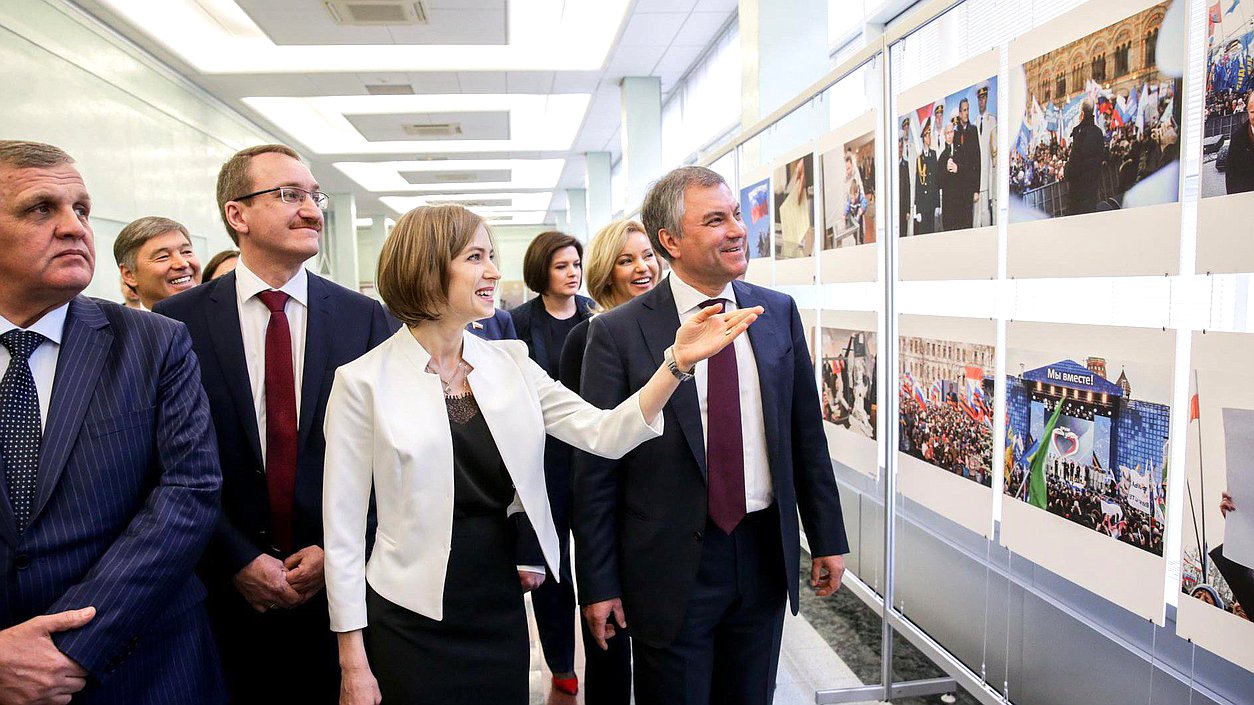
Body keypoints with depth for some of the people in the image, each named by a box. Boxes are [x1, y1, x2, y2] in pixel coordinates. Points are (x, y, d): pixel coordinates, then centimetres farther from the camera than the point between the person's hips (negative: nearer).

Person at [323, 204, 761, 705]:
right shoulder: (365, 381, -10)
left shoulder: (509, 362, 2)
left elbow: (604, 433, -5)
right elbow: (343, 528, -7)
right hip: (411, 622, -3)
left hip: (503, 610, 4)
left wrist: (678, 361, -17)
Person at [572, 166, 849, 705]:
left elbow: (806, 434, 7)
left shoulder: (778, 313, 1)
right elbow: (595, 470, -8)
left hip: (765, 554, 4)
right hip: (672, 565, -3)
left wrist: (828, 538, 8)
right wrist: (598, 584, -6)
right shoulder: (617, 333, -11)